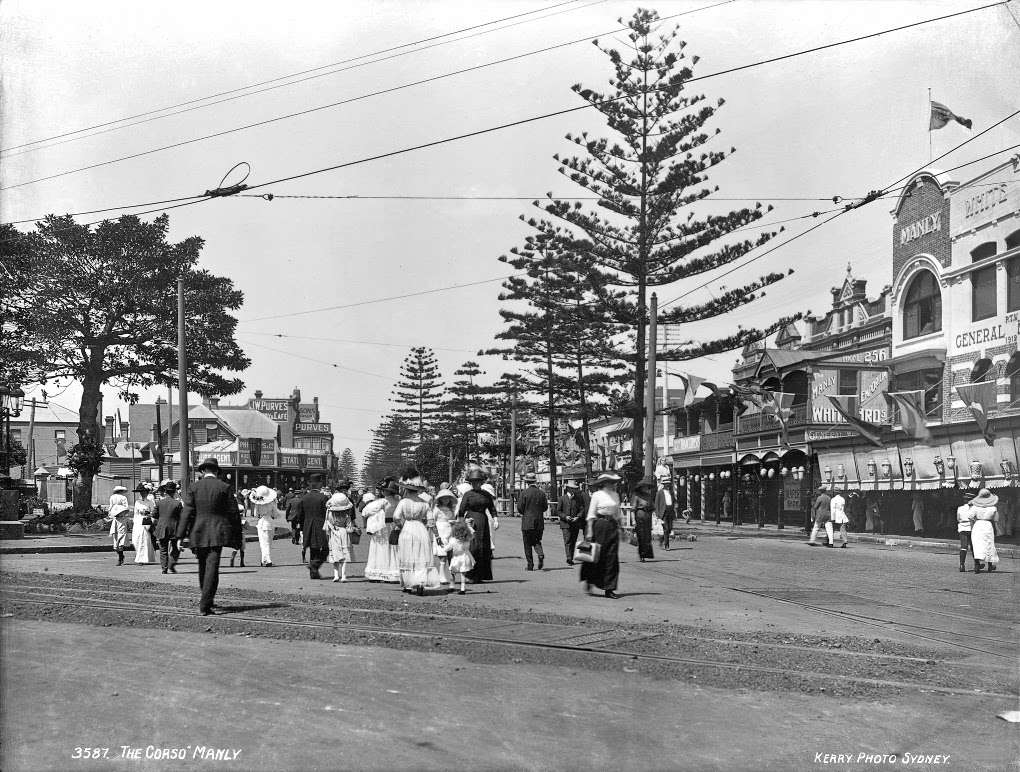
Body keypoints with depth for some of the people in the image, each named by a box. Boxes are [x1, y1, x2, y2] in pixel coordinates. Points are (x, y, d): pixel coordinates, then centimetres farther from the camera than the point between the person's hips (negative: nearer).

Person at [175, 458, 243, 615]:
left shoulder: (194, 488, 1)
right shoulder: (224, 487, -1)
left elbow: (187, 512, -3)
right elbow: (233, 512, 1)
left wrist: (181, 536, -2)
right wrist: (237, 535, 8)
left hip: (199, 533, 2)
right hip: (217, 533, -2)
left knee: (203, 567, 17)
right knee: (212, 567, -4)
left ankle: (208, 600, 30)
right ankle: (205, 604, -12)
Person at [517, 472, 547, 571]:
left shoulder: (525, 493, -10)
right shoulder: (542, 493, 1)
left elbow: (519, 508, -9)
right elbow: (545, 507, 7)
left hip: (527, 523, -3)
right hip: (539, 522, 3)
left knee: (528, 544, 5)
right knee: (537, 541, 16)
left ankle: (530, 565, 4)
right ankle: (541, 554, -13)